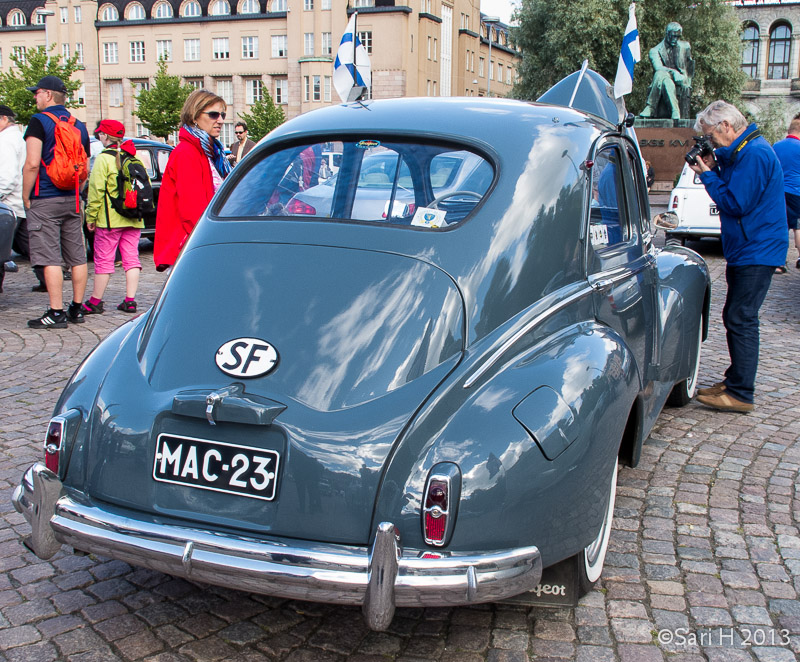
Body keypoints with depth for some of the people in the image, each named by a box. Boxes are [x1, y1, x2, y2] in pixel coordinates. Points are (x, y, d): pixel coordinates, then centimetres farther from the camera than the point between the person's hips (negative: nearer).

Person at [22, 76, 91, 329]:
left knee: (50, 259, -5)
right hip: (72, 200, 7)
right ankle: (77, 308, 16)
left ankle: (56, 313, -6)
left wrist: (25, 196, -7)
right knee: (77, 258, 9)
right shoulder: (79, 125, 13)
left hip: (45, 201, -7)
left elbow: (32, 164, -16)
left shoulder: (39, 122, -8)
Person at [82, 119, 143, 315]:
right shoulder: (135, 157, 9)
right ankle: (130, 300, 5)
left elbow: (96, 190, -11)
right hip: (134, 219, 6)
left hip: (110, 218, -6)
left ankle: (95, 301, 5)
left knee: (104, 260, 0)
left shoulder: (103, 159, -9)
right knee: (131, 258, 7)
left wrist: (91, 217, -5)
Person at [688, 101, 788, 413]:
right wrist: (715, 169, 3)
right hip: (745, 249, 11)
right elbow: (733, 190, 17)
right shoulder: (743, 151, 14)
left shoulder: (754, 154, -19)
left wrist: (708, 175, -12)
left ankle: (740, 394, -4)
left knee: (741, 320, -9)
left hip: (757, 251, -11)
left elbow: (736, 204, -21)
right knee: (735, 318, 16)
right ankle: (734, 381, 27)